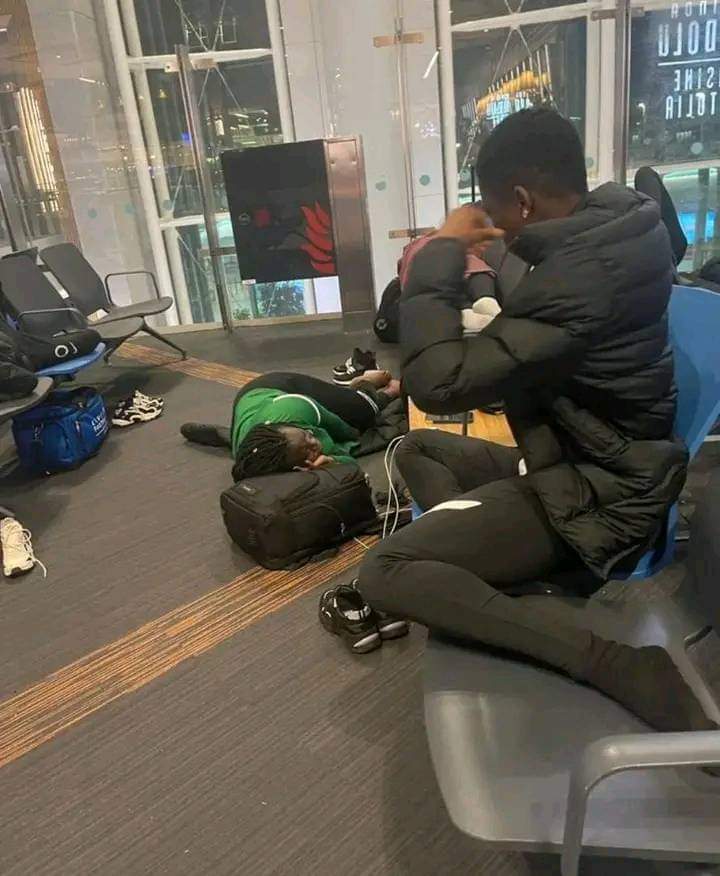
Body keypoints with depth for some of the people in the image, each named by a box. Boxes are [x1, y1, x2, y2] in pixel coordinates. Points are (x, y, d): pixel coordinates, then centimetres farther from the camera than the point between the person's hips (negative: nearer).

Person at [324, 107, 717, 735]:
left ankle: (617, 664, -18)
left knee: (384, 572, -18)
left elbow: (437, 385, -28)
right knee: (417, 450, 19)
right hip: (605, 463, 10)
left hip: (596, 499, -10)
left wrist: (441, 254, -18)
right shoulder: (619, 226, 1)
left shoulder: (577, 280, -29)